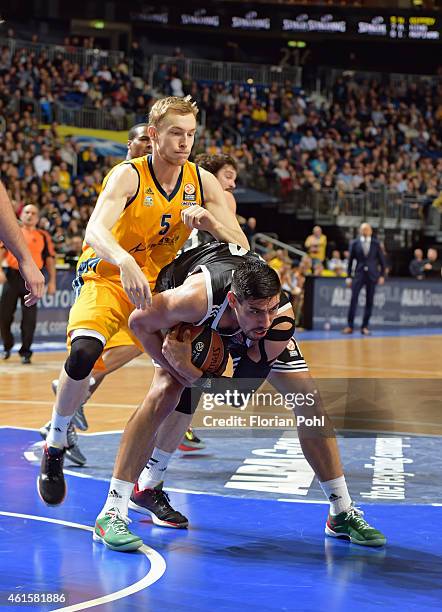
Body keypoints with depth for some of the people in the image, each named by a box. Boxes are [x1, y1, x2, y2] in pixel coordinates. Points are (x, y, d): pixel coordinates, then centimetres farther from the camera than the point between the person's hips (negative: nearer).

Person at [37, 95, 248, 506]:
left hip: (156, 286, 5)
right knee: (83, 353, -32)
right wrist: (124, 262, -55)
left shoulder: (202, 182, -2)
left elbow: (240, 246, -4)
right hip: (105, 277, -5)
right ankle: (55, 447, -7)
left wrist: (208, 219, -25)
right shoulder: (128, 176, -16)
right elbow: (95, 229, -34)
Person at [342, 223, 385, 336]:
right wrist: (349, 276, 0)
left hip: (372, 275, 1)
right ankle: (350, 326, -5)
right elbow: (350, 260, 4)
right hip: (359, 274, -1)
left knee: (369, 302, 2)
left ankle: (364, 327, 8)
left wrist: (381, 275, 2)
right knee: (353, 299, -9)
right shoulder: (354, 243, 3)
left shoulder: (376, 244, 5)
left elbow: (381, 260, 8)